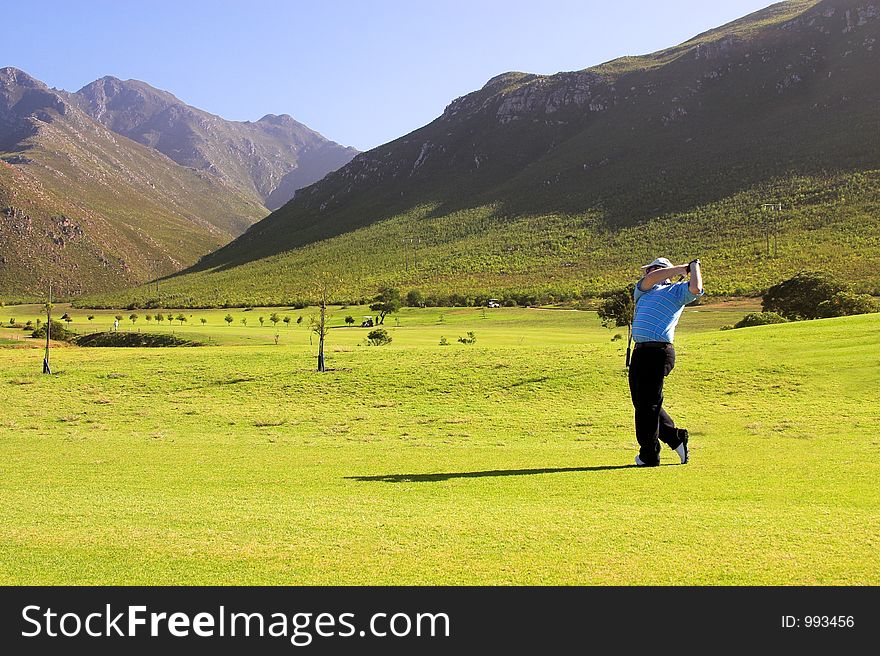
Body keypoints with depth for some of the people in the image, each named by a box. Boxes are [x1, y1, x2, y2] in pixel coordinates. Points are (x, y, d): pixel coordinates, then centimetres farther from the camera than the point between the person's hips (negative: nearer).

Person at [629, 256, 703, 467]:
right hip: (640, 352, 8)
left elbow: (696, 289, -14)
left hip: (659, 352, -8)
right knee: (640, 402, 12)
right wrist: (681, 268, 6)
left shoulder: (676, 290, 5)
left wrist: (694, 266, 3)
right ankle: (676, 438, 24)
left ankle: (649, 455, 3)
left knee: (648, 404, -6)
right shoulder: (643, 290, 24)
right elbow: (649, 280, 3)